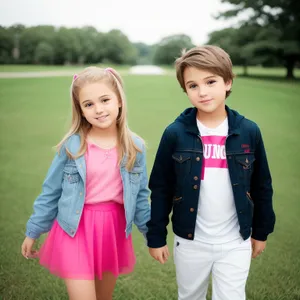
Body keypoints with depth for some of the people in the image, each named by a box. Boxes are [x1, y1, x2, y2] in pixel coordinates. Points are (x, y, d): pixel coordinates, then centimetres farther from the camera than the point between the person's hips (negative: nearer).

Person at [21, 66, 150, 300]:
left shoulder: (135, 147, -4)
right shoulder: (72, 146, -10)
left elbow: (140, 196, 6)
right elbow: (51, 192, 0)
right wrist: (33, 232, 6)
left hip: (114, 230, 3)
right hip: (76, 230, -2)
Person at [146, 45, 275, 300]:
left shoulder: (249, 131, -9)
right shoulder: (175, 133, -12)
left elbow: (262, 185, 2)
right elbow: (161, 188, -5)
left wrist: (261, 231, 8)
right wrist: (156, 236, -2)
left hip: (235, 242, 0)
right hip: (190, 241, 0)